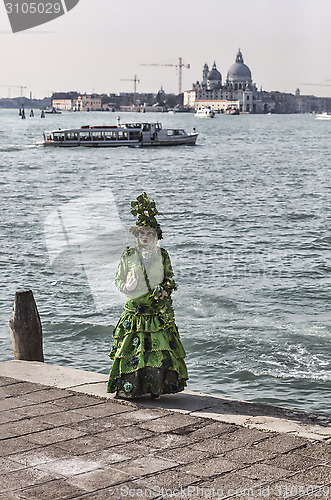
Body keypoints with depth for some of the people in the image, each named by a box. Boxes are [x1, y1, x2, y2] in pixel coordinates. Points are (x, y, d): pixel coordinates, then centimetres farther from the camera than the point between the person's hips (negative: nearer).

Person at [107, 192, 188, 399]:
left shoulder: (162, 255, 6)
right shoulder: (129, 256, 3)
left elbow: (170, 279, 14)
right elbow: (119, 280, 8)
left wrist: (165, 290, -6)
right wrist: (127, 286, -13)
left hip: (159, 310, 0)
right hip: (135, 309, 0)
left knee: (160, 348, -4)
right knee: (133, 348, -2)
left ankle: (156, 387, 5)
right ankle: (130, 386, 7)